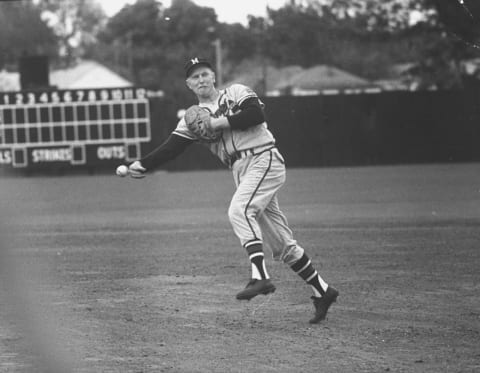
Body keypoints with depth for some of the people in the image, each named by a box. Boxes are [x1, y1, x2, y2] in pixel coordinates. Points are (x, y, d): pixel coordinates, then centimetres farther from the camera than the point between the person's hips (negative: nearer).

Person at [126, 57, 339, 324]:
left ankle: (260, 276, -38)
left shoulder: (236, 92, 4)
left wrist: (222, 122, -13)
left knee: (239, 210, -30)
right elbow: (171, 148, 6)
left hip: (264, 160, -6)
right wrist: (142, 166, -6)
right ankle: (321, 291, 13)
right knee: (281, 245, 5)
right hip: (242, 172, 6)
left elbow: (256, 114, -14)